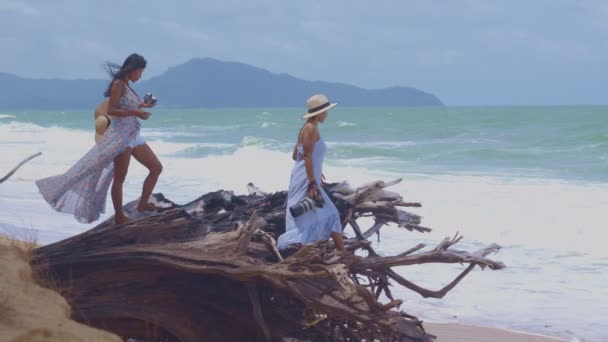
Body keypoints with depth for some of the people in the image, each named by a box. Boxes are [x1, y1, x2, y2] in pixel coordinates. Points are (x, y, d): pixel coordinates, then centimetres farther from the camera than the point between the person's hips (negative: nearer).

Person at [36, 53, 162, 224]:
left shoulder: (127, 86, 16)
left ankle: (143, 203, 15)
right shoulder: (118, 84, -10)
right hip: (120, 135, -9)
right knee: (119, 177, -5)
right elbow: (111, 110, -17)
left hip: (133, 136, 9)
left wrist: (140, 106, 22)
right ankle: (119, 217, -2)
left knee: (156, 167, 8)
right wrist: (135, 112, -21)